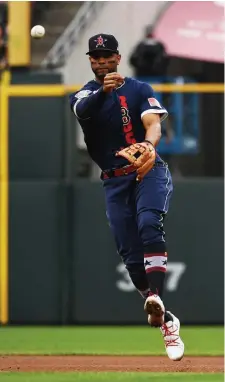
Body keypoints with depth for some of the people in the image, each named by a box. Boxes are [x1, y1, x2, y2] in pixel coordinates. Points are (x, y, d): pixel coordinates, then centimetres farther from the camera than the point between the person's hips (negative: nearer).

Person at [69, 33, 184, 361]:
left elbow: (153, 122, -12)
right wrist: (103, 90, -40)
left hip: (150, 171, -2)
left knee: (149, 224, -30)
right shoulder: (83, 95, 8)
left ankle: (156, 298, -45)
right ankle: (167, 323, 8)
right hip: (115, 182, 2)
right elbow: (82, 110, -17)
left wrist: (149, 145, -37)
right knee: (131, 256, -3)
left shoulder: (139, 89, 5)